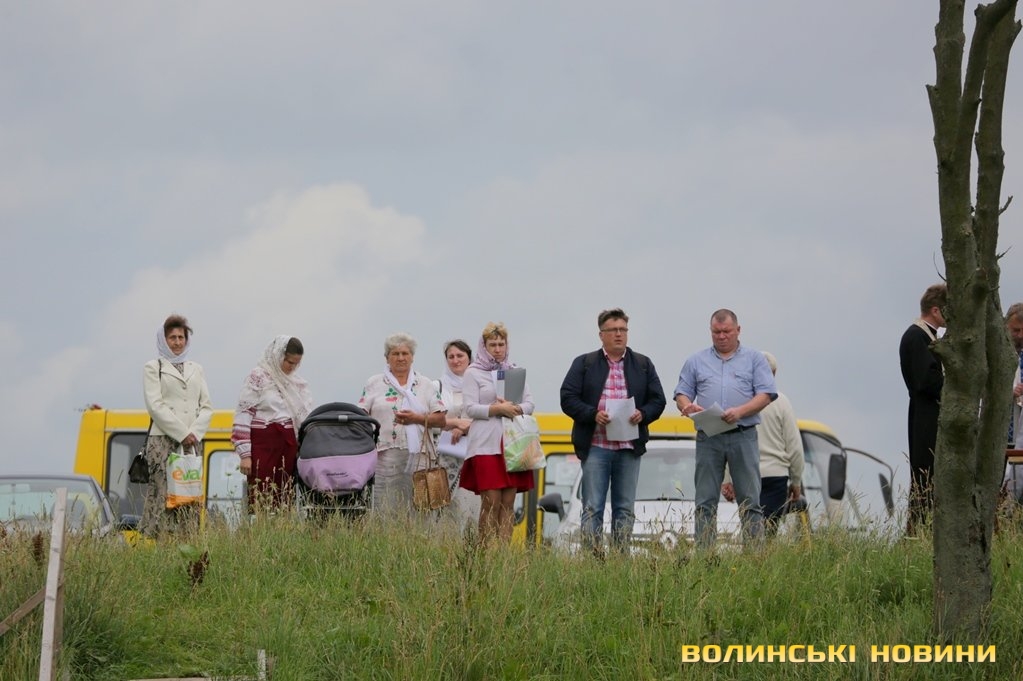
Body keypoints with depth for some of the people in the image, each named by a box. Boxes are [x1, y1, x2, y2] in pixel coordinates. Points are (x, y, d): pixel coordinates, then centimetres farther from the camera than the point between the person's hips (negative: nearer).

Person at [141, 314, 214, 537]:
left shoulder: (196, 369, 20)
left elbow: (206, 406, 14)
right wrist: (182, 433, -10)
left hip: (193, 442, 4)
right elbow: (155, 406, -4)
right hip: (163, 441, -4)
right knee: (164, 492, -12)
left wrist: (194, 433, -4)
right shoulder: (153, 368, 7)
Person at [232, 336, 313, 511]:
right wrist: (245, 454, -12)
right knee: (262, 500, -10)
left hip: (288, 445, 6)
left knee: (285, 500, 1)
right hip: (263, 444, -6)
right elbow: (243, 416, -7)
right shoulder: (258, 378, -3)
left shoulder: (296, 382, 15)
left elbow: (306, 416, 20)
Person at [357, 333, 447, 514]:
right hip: (384, 457, -1)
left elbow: (441, 419, 8)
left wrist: (417, 418, -8)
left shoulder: (426, 385, 14)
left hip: (418, 457, 1)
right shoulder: (374, 384, 12)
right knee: (384, 511, -7)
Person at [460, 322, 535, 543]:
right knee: (491, 502, -10)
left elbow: (529, 403, 12)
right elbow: (470, 408, -4)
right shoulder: (473, 373, 5)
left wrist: (515, 409, -9)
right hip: (487, 444, -4)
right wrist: (497, 409, -15)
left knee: (508, 502, 0)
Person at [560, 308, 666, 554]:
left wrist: (642, 414, -10)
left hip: (630, 448, 2)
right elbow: (568, 398, 0)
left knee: (625, 508, 5)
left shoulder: (643, 365, 13)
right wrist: (593, 415, -15)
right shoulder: (584, 364, 6)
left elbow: (658, 400, 11)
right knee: (592, 508, -5)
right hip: (595, 447, -2)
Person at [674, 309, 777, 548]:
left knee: (750, 501, -3)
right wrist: (687, 406, -12)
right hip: (708, 439, 2)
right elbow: (681, 394, 13)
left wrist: (740, 411, -16)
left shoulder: (754, 359, 10)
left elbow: (766, 394, 1)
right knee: (705, 502, 0)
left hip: (743, 437, -2)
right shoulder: (696, 362, 16)